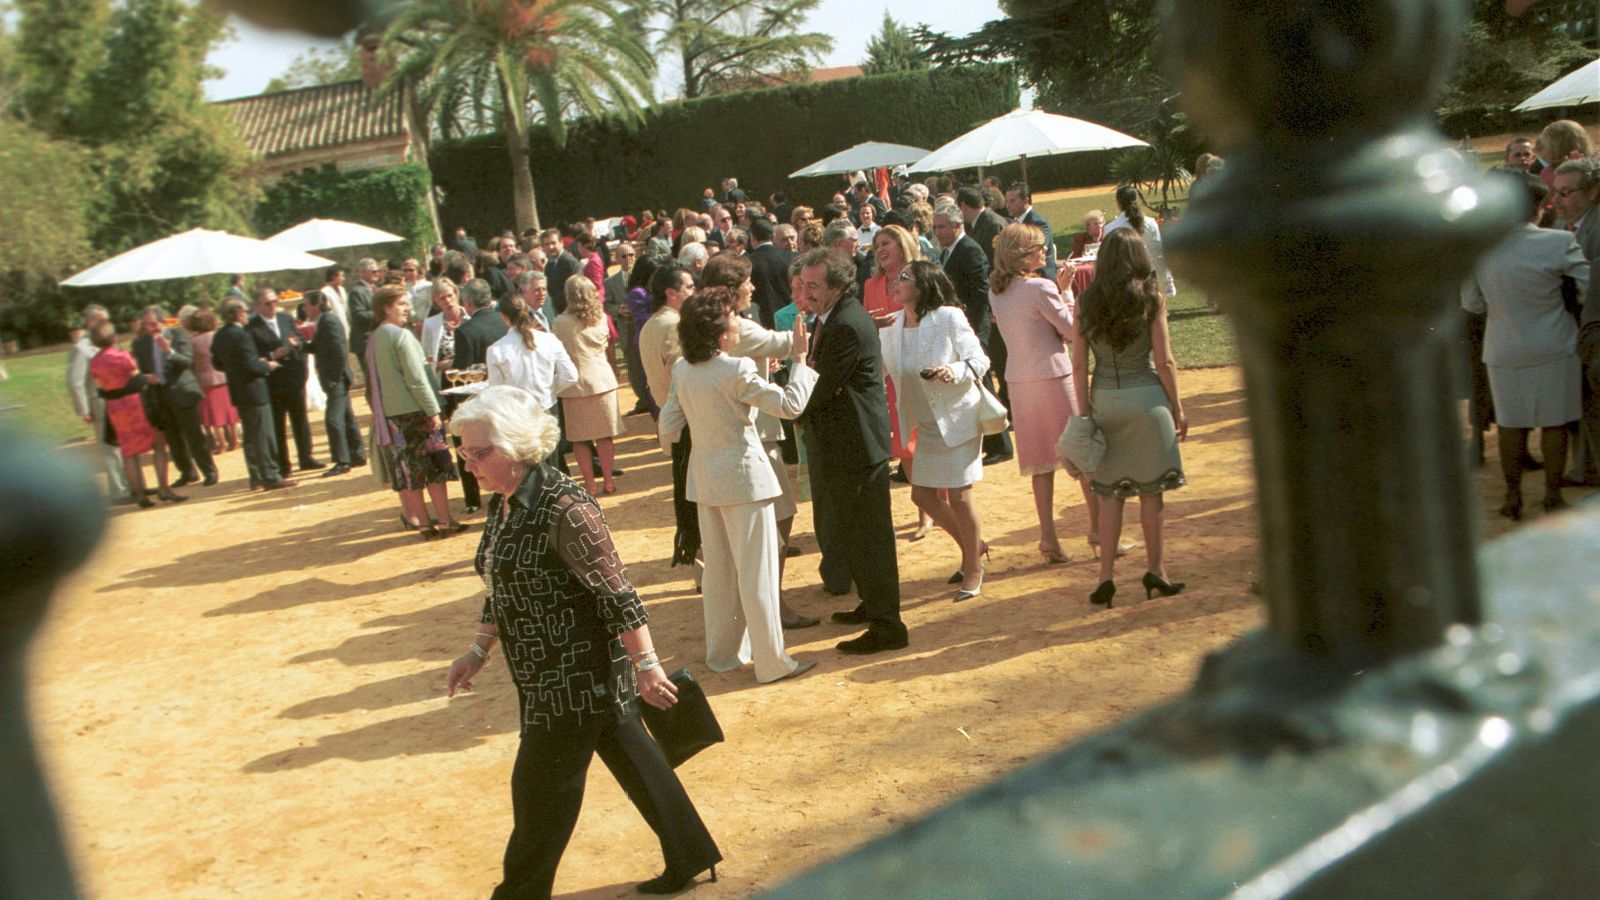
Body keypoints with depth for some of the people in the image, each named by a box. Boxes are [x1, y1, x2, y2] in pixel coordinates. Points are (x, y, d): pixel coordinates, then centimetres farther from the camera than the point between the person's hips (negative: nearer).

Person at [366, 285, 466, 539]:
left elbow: (375, 380, 16)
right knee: (436, 465, 1)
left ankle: (422, 522, 13)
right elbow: (416, 378, -17)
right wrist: (433, 410, -14)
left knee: (407, 471, 9)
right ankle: (445, 520, 3)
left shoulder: (374, 339, 10)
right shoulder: (402, 335, -14)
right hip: (412, 409, -7)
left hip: (387, 411, 8)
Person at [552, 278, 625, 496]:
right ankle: (608, 481, 12)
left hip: (576, 384, -3)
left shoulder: (561, 322, -10)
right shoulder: (600, 318, 2)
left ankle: (589, 484, 6)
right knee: (604, 437, 8)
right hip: (602, 380, 3)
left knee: (581, 439, 5)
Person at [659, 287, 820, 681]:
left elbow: (669, 423, 7)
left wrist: (668, 444, 28)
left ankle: (722, 652, 29)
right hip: (744, 477, -7)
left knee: (717, 570, 18)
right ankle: (771, 662, 7)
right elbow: (790, 404, -21)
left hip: (704, 478, 7)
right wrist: (800, 359, -11)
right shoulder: (737, 370, -20)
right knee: (757, 573, 1)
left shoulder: (681, 370, 0)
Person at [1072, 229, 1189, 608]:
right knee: (1151, 490, 9)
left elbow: (1079, 365, -1)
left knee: (1109, 492, 9)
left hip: (1104, 402, 2)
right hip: (1146, 397, -2)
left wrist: (1084, 413, 4)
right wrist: (1177, 409, 3)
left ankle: (1106, 576, 7)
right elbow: (1164, 361, -6)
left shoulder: (1087, 304, 0)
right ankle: (1155, 570, 17)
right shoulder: (1152, 300, -6)